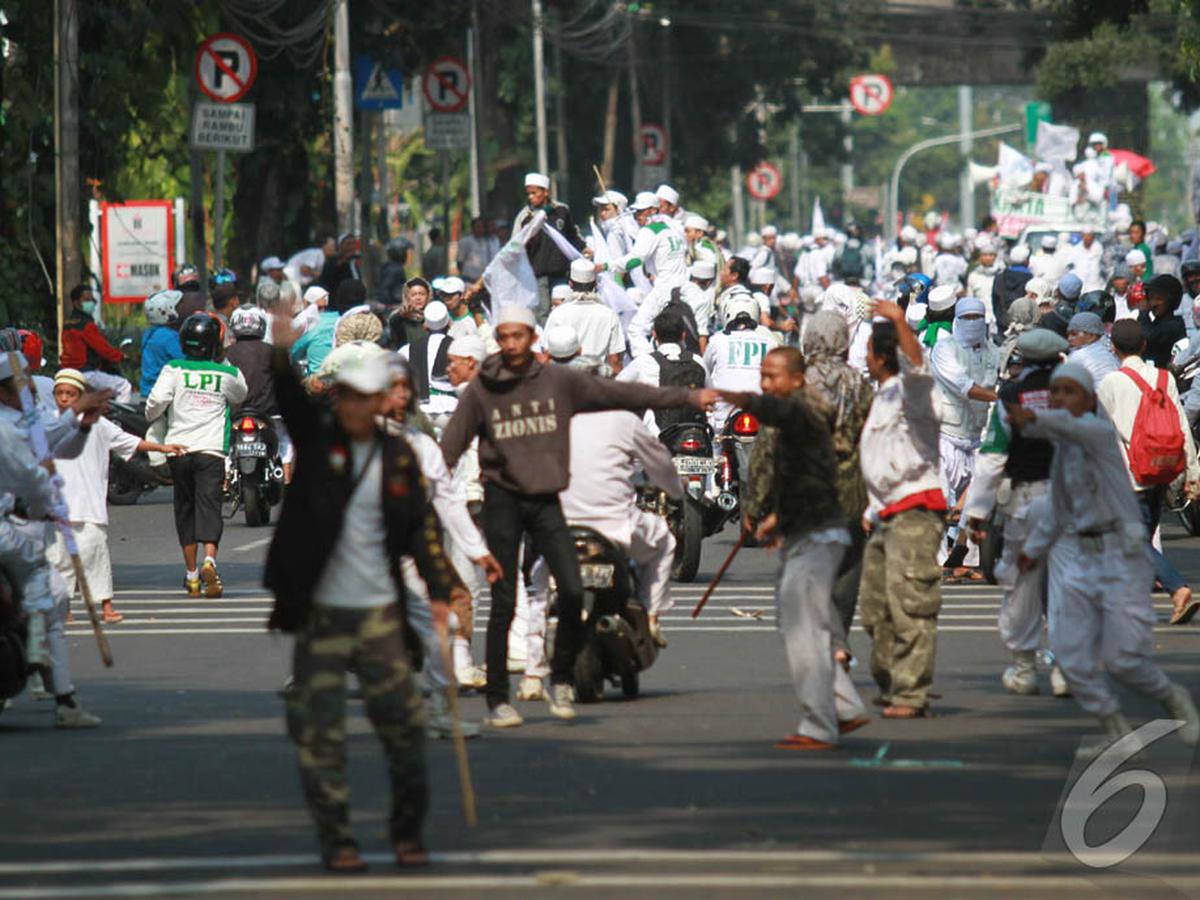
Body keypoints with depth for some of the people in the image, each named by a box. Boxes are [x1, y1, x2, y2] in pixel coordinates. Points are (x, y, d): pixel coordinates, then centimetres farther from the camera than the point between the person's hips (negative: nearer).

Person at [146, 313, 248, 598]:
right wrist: (223, 362, 25)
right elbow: (240, 396, 21)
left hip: (179, 448, 1)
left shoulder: (174, 370, -2)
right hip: (211, 451, -1)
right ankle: (209, 560, -31)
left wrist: (151, 415, 10)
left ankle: (192, 574, 17)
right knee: (209, 507, -6)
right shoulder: (227, 374, 1)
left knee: (185, 510, 12)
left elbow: (157, 400, -13)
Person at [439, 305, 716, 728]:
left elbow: (620, 394, 6)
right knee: (503, 604, -2)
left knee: (572, 593, -10)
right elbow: (451, 445, 0)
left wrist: (687, 397, 5)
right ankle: (497, 699, 6)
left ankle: (560, 680, 10)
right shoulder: (481, 390, 0)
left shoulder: (560, 381, 4)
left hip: (546, 500, 2)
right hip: (502, 499, -2)